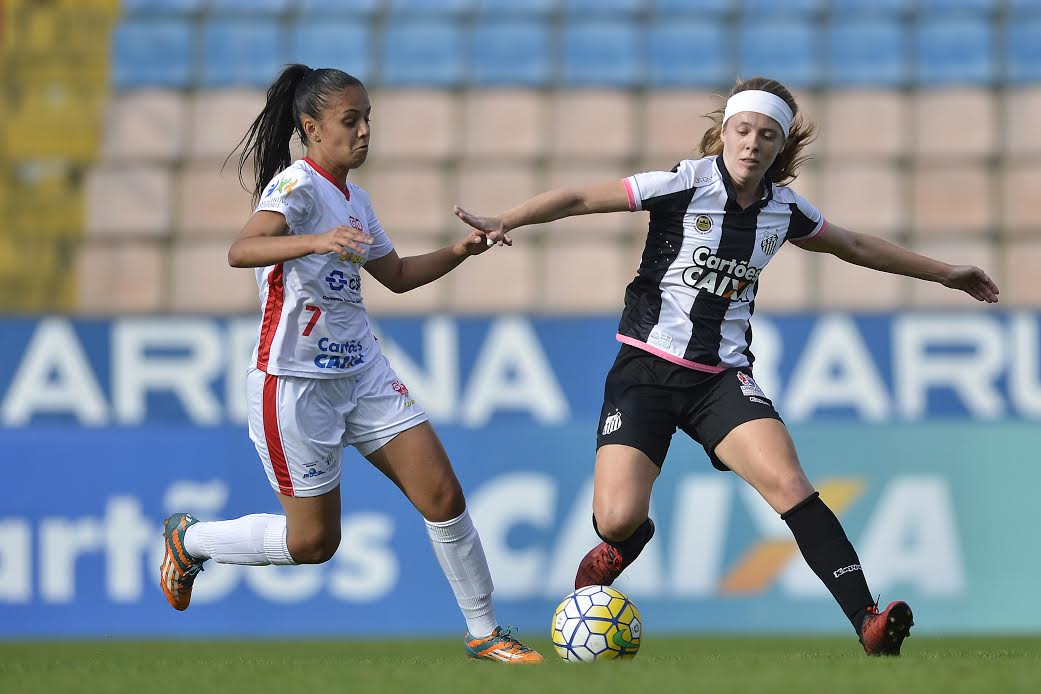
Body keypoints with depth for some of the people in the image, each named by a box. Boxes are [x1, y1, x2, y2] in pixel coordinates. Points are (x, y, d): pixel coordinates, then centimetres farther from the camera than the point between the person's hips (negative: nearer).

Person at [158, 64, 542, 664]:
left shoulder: (354, 199, 12)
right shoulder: (297, 184, -15)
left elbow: (396, 274, 27)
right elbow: (241, 251, -34)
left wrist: (458, 252, 10)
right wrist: (316, 240, -51)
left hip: (363, 373, 8)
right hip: (295, 382, -8)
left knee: (443, 495, -2)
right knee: (313, 541, 1)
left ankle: (485, 632, 9)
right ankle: (189, 539, 24)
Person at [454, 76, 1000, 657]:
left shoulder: (785, 210, 5)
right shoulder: (685, 185, -9)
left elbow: (855, 247, 24)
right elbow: (581, 199, -12)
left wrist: (943, 273, 31)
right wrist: (506, 222, -26)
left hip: (724, 375, 2)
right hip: (648, 365, -2)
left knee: (788, 484, -23)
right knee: (618, 519, -16)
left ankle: (867, 620, -26)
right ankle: (618, 549, 25)